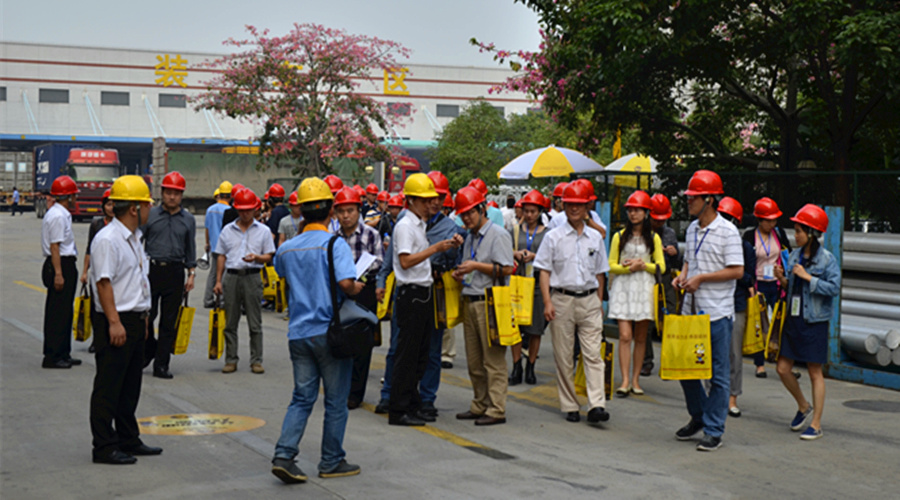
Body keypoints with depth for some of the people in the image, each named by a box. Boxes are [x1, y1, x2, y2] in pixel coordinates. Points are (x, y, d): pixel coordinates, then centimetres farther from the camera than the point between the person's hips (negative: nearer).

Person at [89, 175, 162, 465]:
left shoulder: (134, 238, 16)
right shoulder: (107, 240, -15)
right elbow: (104, 282, -19)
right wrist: (115, 322, -22)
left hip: (135, 322, 10)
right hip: (115, 324, -10)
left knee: (130, 386, 16)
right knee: (108, 387, -3)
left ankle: (128, 440, 26)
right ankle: (104, 447, 2)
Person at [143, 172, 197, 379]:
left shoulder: (188, 220, 10)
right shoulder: (150, 215, 4)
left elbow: (190, 249, 14)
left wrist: (191, 274, 7)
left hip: (175, 273, 1)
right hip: (151, 269, -1)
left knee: (169, 321, 1)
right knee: (146, 315, -3)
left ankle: (161, 364, 6)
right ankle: (147, 352, 23)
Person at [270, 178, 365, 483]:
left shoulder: (287, 248, 6)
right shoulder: (334, 244, -12)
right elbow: (345, 283, -25)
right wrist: (363, 289, -5)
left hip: (299, 333, 5)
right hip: (330, 331, -5)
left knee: (302, 398, 10)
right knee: (336, 401, 7)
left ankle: (284, 455, -4)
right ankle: (331, 462, 15)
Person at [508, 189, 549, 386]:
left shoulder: (547, 233, 6)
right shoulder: (515, 231, 12)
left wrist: (534, 256, -13)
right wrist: (516, 254, -11)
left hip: (538, 283, -1)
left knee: (536, 329, 1)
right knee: (515, 325, -2)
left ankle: (530, 367, 11)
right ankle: (516, 367, 6)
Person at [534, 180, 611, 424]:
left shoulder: (595, 237, 10)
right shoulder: (553, 237, 2)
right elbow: (544, 271, 1)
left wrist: (599, 302, 15)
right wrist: (547, 302, -8)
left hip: (589, 299, 1)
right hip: (562, 299, -1)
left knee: (593, 354, -8)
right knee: (563, 356, 3)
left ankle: (597, 405, -13)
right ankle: (569, 406, 11)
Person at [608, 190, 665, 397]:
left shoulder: (653, 238, 9)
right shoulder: (619, 236, 7)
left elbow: (661, 267, 7)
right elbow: (611, 266, 6)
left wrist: (643, 265, -10)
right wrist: (629, 268, -12)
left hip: (644, 288, 1)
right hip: (623, 288, -1)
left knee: (640, 337, 4)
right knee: (625, 336, -10)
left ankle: (635, 379, 12)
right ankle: (625, 381, -11)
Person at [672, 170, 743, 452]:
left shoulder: (727, 231, -10)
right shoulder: (692, 228, 12)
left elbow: (737, 270, -14)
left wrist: (701, 278, -17)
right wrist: (682, 276, 2)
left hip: (717, 312, -7)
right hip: (691, 309, 7)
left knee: (718, 373, 1)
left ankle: (714, 431, 8)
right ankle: (698, 417, 32)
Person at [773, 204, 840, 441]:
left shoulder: (827, 259, -10)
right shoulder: (794, 256, 8)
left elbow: (834, 288, -18)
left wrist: (807, 277, -20)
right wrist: (782, 279, -3)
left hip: (814, 323, -6)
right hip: (793, 319, 6)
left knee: (815, 372, 1)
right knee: (783, 368, 6)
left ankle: (816, 424, 10)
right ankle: (804, 406, 30)